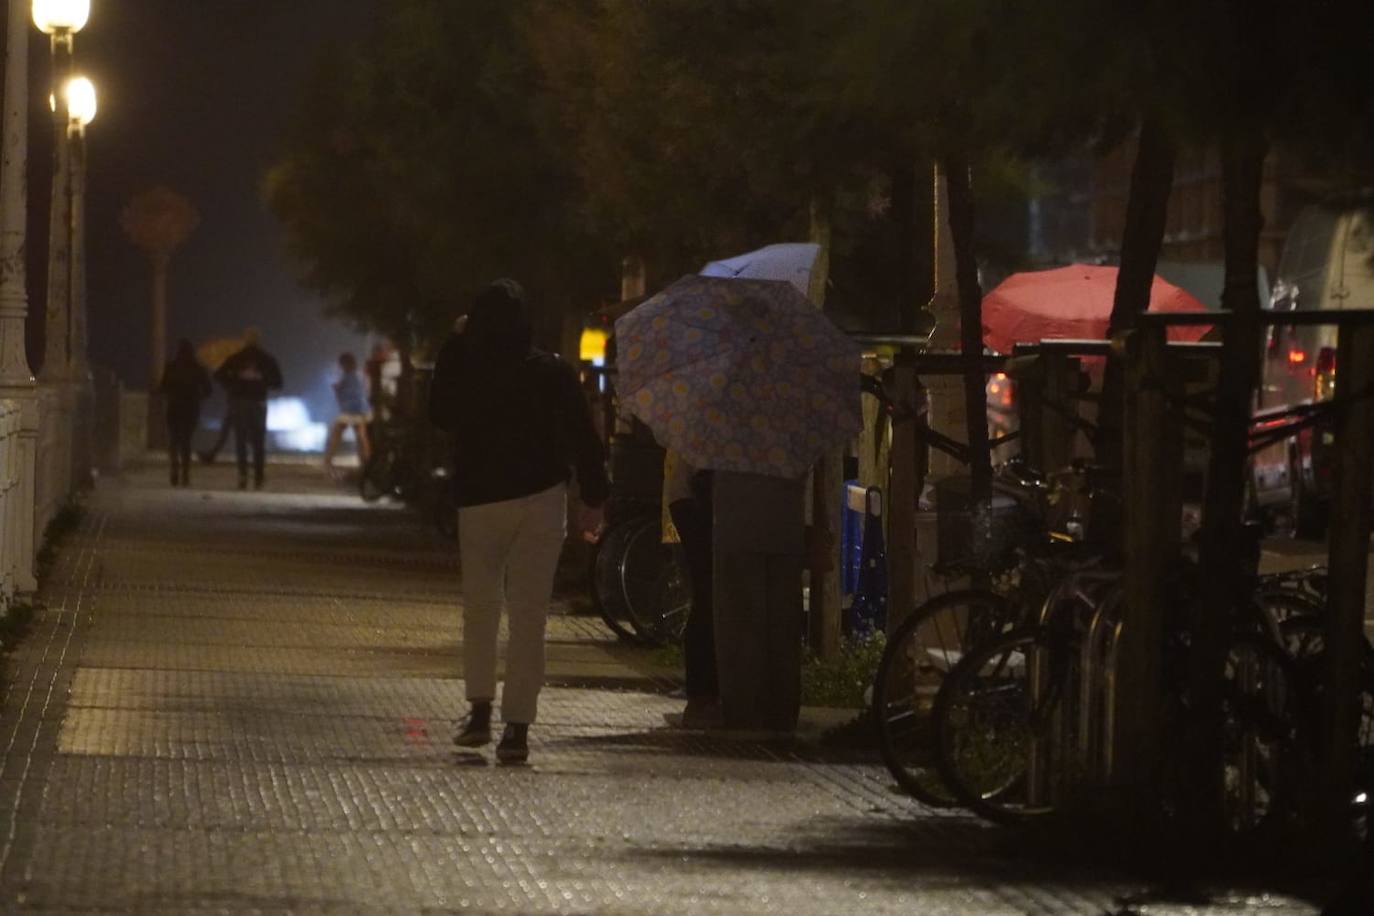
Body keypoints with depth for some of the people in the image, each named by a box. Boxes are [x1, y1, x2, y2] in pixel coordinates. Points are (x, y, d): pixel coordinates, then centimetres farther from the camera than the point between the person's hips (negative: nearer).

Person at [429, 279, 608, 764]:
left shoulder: (462, 370, -4)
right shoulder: (552, 372, -4)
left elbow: (439, 415, 16)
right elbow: (584, 438, -2)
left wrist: (452, 348, 16)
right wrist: (593, 499, 6)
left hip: (478, 501, 1)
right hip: (541, 500, -1)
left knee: (479, 607, 16)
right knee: (529, 615, 0)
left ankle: (480, 710, 9)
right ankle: (517, 727, -5)